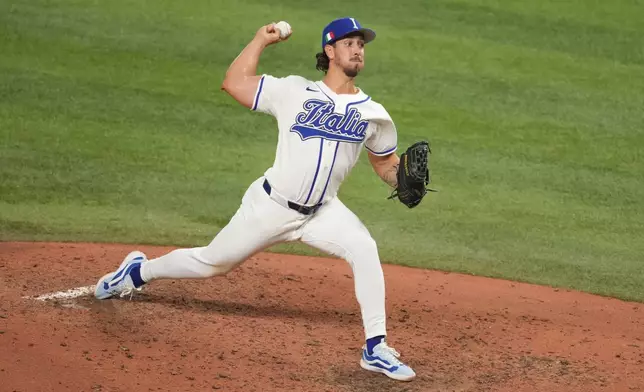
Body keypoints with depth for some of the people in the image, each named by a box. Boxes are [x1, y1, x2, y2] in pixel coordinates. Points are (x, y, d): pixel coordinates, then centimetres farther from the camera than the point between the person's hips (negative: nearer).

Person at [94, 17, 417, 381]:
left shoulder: (373, 113, 0)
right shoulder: (294, 91, -7)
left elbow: (385, 163, 11)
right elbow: (234, 82, -5)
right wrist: (261, 39, -4)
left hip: (322, 212, 2)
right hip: (270, 206, -2)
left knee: (364, 249, -26)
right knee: (213, 263, 11)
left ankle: (376, 348, -19)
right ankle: (140, 271, 39)